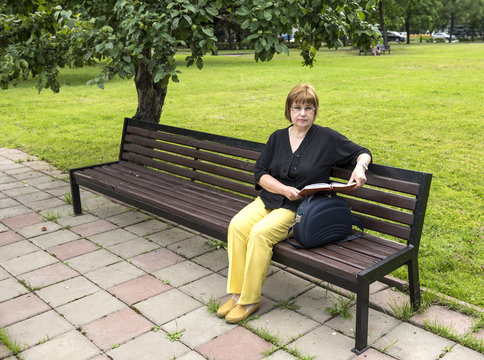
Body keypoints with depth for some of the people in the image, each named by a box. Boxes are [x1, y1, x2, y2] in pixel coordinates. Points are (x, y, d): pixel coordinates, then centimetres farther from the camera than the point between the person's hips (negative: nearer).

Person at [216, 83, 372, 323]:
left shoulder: (327, 138, 2)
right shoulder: (277, 138, 12)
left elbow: (362, 153, 8)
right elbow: (260, 174, 8)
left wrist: (360, 167, -15)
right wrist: (284, 189, -8)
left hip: (302, 207, -4)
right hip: (270, 198, 5)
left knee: (260, 233, -29)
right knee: (237, 225, -23)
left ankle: (250, 299, -15)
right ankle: (237, 292, -14)